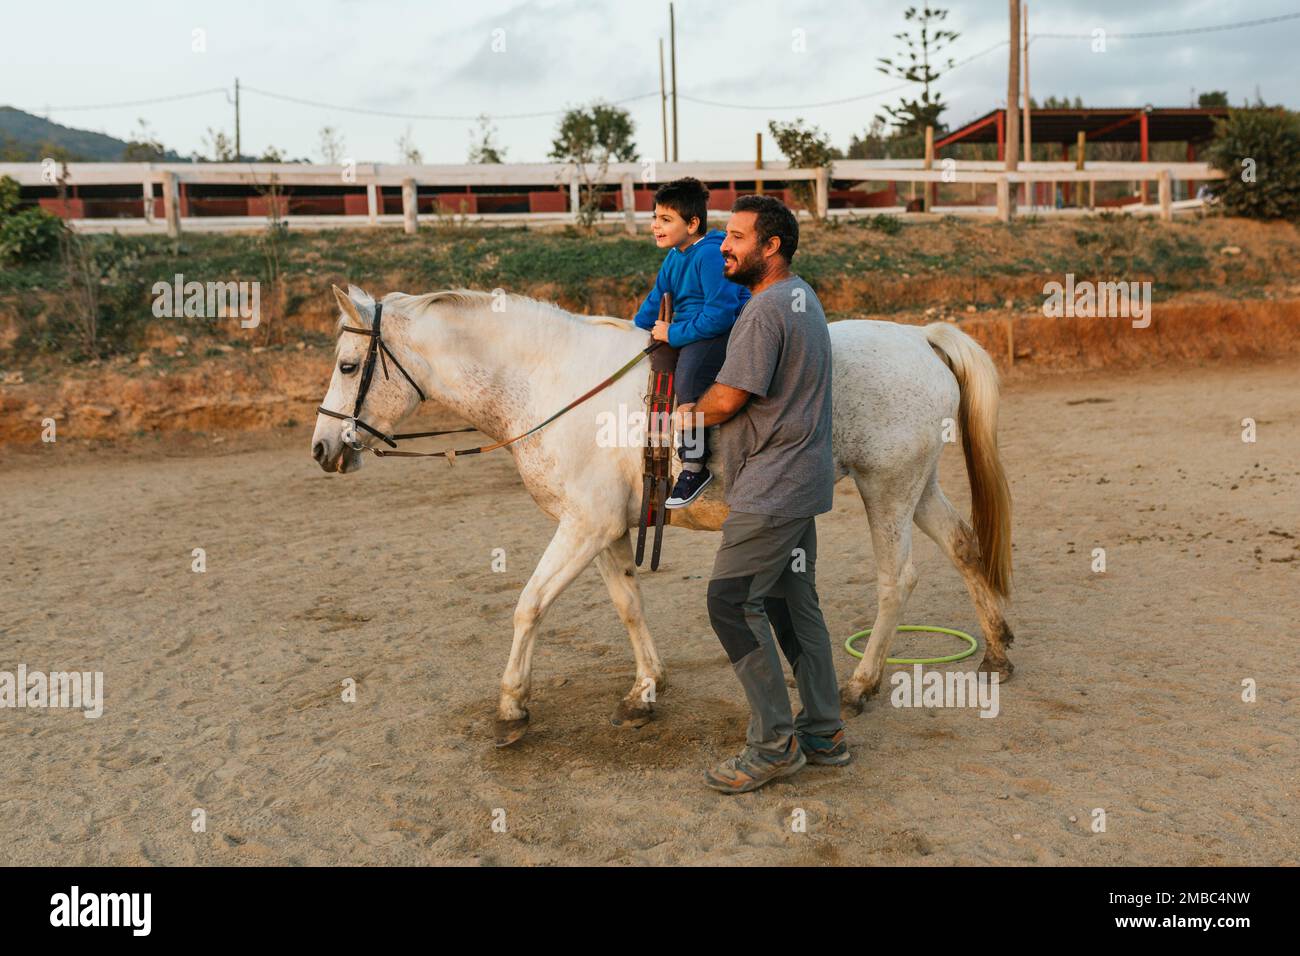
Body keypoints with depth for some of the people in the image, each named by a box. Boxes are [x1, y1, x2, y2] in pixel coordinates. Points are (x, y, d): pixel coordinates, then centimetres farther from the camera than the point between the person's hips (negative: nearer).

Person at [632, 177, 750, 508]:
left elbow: (721, 313, -26)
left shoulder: (711, 255, -19)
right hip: (689, 334, 11)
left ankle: (695, 465, -26)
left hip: (726, 332, -11)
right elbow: (655, 301, 22)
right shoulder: (674, 258, 11)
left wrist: (674, 333, -21)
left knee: (689, 370, -33)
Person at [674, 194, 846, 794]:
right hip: (799, 478, 11)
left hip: (773, 487, -11)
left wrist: (682, 417, 2)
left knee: (732, 601, -6)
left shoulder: (765, 310, -18)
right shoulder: (802, 295, 15)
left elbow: (728, 399, -18)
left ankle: (774, 744, 3)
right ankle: (824, 733, 24)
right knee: (793, 601, 15)